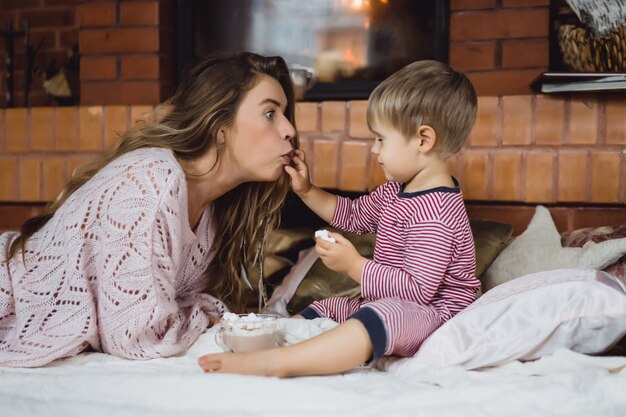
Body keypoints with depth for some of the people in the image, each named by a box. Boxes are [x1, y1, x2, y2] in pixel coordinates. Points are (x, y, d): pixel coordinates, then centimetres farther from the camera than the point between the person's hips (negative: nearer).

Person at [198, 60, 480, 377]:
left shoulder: (434, 213, -24)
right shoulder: (399, 189, 10)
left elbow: (418, 289, -28)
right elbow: (354, 215, 25)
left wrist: (354, 265, -25)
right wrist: (306, 191, 15)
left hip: (432, 314, -12)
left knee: (385, 314, -40)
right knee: (326, 309, 14)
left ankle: (273, 363, -52)